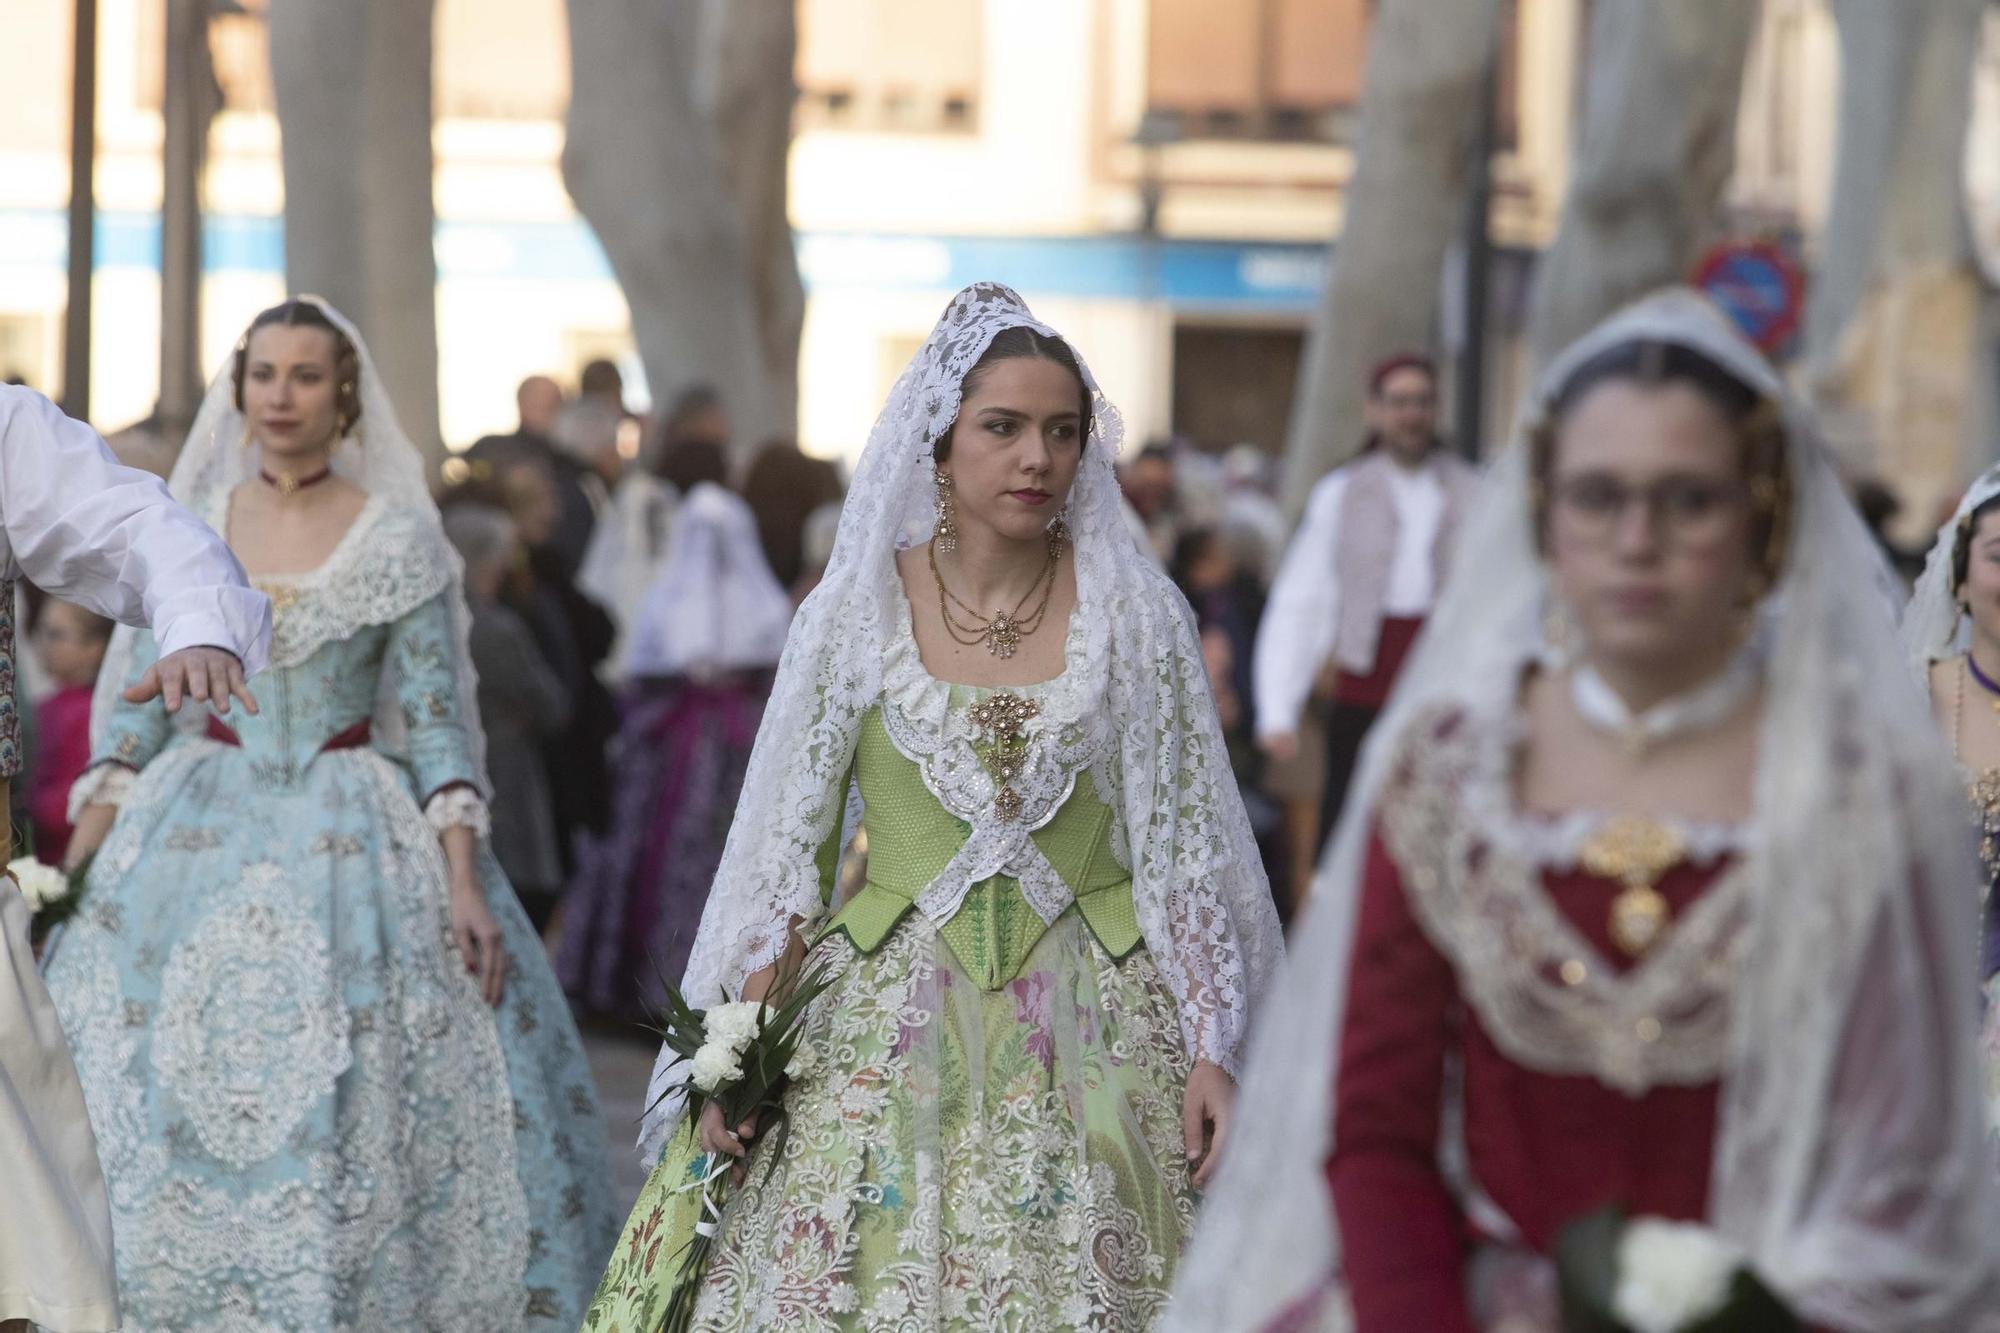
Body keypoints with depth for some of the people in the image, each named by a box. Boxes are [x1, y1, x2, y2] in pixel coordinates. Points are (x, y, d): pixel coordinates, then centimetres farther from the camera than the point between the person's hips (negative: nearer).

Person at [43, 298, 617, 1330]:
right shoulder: (188, 527, 5)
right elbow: (137, 708, 7)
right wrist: (76, 858, -1)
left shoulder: (398, 537, -1)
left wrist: (465, 880, -11)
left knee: (352, 1112, -5)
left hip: (355, 837, -2)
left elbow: (435, 714, -3)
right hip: (205, 832, 2)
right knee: (160, 1109, -1)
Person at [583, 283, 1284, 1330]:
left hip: (1089, 1023, 0)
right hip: (885, 1021, 0)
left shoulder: (1136, 613, 0)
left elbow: (1184, 845, 1)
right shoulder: (852, 614, 0)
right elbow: (784, 844, 2)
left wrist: (1210, 1051, -5)